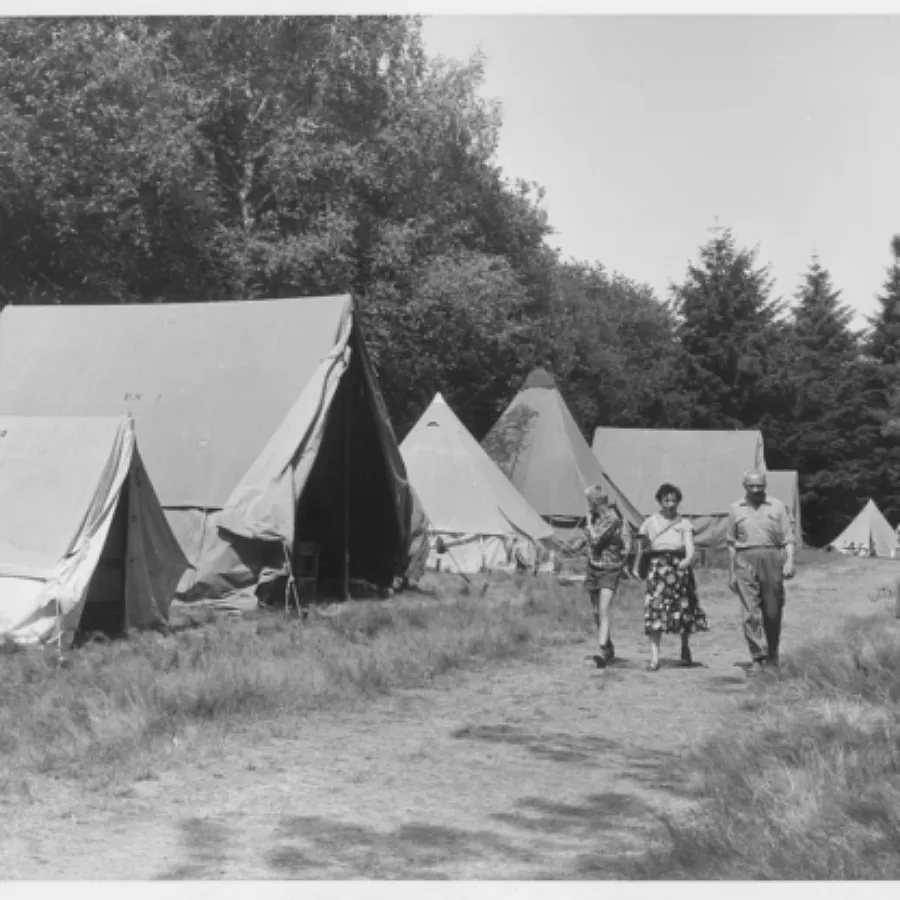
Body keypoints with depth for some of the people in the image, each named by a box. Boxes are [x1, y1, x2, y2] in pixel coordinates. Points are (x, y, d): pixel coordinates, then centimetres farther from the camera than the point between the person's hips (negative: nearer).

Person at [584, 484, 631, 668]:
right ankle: (609, 648, 29)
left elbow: (595, 540, -23)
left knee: (604, 612, -18)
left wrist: (589, 521, -13)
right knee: (596, 613, 14)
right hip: (593, 568, 8)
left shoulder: (613, 520, -17)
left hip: (609, 570, -8)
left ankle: (602, 651, -27)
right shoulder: (596, 517, 6)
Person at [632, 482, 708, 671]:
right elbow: (641, 546, 17)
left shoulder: (684, 523, 6)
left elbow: (690, 546, -7)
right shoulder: (650, 523, 9)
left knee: (684, 609, 6)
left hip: (680, 567, 1)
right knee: (654, 610, -12)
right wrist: (636, 567, 15)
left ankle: (685, 650, 32)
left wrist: (688, 559, -27)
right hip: (657, 568, 0)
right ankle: (654, 657, -15)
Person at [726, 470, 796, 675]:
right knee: (751, 612, -9)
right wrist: (731, 573, 13)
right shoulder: (736, 509, 11)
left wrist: (789, 562, -10)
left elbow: (788, 539, 6)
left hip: (772, 558, 0)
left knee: (773, 612, 4)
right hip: (745, 561, 0)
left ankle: (772, 656, 21)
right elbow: (731, 543, 15)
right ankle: (758, 658, -9)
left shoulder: (777, 506, 8)